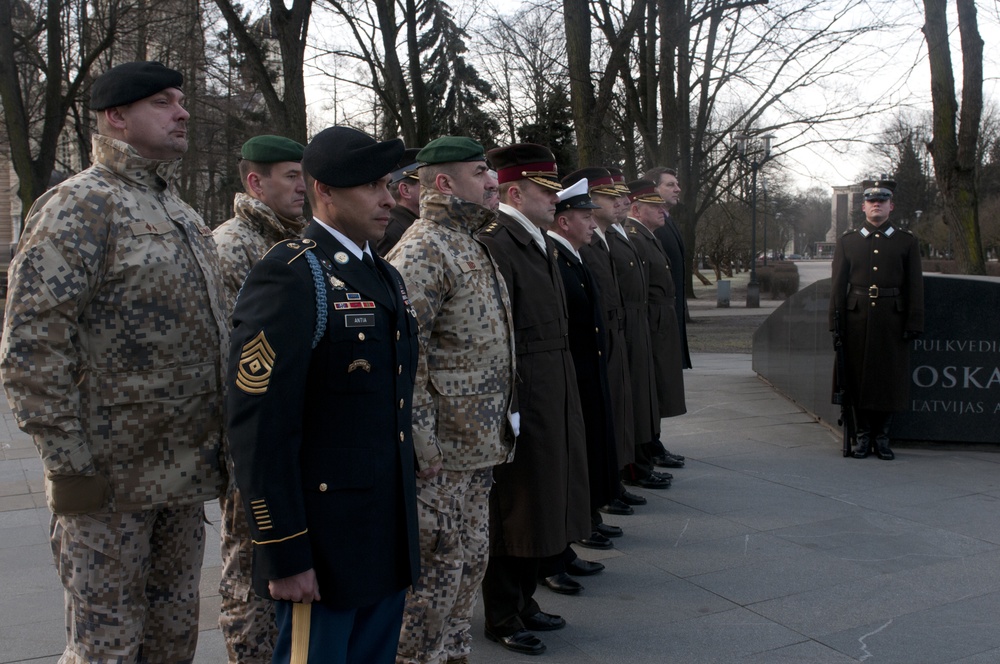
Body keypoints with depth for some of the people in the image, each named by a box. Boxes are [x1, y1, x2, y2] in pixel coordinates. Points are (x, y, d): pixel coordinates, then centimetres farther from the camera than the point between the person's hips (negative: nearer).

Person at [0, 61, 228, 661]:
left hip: (186, 473, 7)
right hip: (112, 477, -7)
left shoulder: (183, 215, 14)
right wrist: (68, 465, -17)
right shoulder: (78, 207, -11)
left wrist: (220, 442, 15)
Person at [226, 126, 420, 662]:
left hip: (388, 538, 8)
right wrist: (285, 554, -19)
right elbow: (258, 426, -20)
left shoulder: (387, 277, 12)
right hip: (323, 543, -8)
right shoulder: (289, 276, -16)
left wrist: (404, 520, 18)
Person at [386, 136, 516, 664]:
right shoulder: (423, 248, -16)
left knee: (470, 560, 19)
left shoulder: (471, 244, 15)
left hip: (479, 443, 10)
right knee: (436, 569, 1)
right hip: (442, 452, -10)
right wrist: (424, 446, -21)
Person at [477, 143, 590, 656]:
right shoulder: (494, 244, -17)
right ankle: (502, 618, 22)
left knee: (540, 502, 19)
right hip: (519, 399, -9)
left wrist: (564, 398, 15)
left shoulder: (540, 242, 14)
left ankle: (525, 600, 36)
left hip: (554, 398, 10)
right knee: (513, 507, 4)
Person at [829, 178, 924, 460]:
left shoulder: (907, 242, 7)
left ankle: (882, 436, 16)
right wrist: (836, 322, 0)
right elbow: (838, 285, 6)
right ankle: (863, 435, 15)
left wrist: (913, 324, -2)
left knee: (891, 379, 3)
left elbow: (915, 286, 5)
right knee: (858, 379, 3)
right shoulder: (847, 241, 9)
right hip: (857, 319, 0)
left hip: (892, 320, 0)